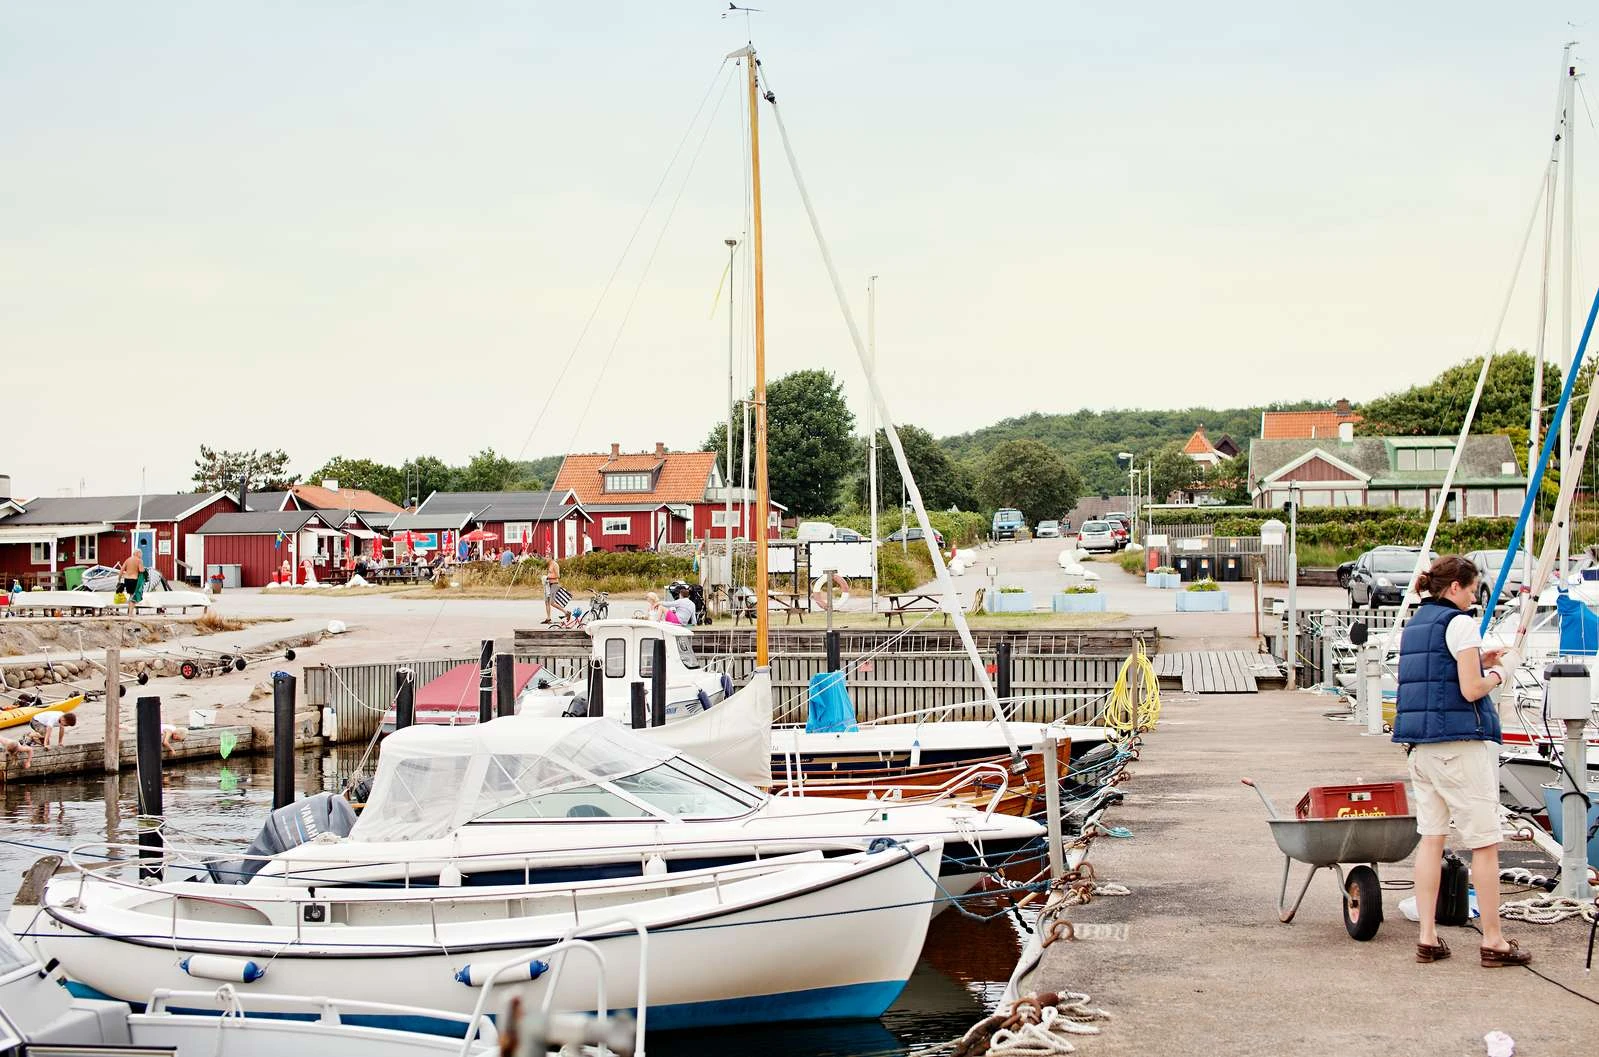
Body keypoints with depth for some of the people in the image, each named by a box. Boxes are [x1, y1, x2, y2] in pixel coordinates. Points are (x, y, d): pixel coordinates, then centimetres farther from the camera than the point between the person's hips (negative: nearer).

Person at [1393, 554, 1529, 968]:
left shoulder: (1414, 624, 15)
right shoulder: (1460, 623, -10)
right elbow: (1471, 691, -15)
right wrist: (1501, 673, 2)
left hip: (1421, 744, 8)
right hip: (1462, 742, -8)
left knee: (1431, 837, 9)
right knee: (1484, 842, -1)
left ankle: (1427, 937, 7)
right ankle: (1493, 941, 2)